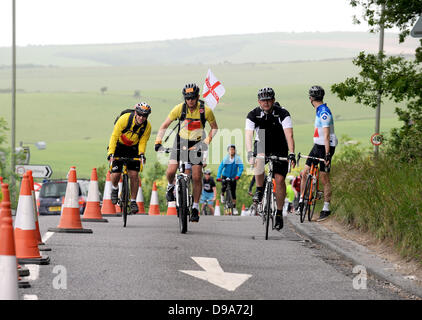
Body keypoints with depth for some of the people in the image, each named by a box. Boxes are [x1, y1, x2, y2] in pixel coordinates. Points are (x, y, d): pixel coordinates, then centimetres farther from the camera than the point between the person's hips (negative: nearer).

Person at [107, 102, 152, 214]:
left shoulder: (147, 126, -18)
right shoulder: (125, 119, -27)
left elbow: (143, 142, -8)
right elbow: (114, 136, -24)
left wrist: (141, 154, -28)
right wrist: (111, 153, -33)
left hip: (133, 149, 2)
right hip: (119, 146, -2)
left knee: (134, 175, -10)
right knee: (115, 174, -12)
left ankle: (133, 201, 3)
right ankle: (115, 189, 23)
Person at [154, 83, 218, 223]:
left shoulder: (205, 110, -17)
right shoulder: (179, 108, -17)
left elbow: (214, 127, -1)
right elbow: (164, 126, -7)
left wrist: (207, 141, -15)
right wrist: (158, 141, -18)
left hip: (197, 144, 0)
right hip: (181, 142, 0)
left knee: (197, 177, -7)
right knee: (171, 171, -16)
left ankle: (195, 207, 7)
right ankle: (171, 186, 19)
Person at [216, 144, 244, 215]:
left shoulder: (238, 159, -13)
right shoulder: (225, 159, -15)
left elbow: (241, 168, -20)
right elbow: (220, 167, -20)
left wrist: (238, 175, -36)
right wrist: (218, 177, -31)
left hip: (233, 177, 1)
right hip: (225, 176, -1)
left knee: (233, 193, -2)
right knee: (224, 186, -24)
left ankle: (234, 208, 7)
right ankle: (222, 195, 11)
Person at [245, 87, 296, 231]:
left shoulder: (282, 114, -21)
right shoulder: (253, 115, -16)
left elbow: (289, 135, -30)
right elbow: (248, 135, -27)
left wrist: (291, 154, -44)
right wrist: (250, 152, -44)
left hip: (279, 149, -1)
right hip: (262, 145, 1)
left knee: (279, 179, -11)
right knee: (259, 159, -35)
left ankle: (279, 213, 1)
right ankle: (259, 190, -16)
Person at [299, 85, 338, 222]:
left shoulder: (324, 113, -19)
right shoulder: (320, 111, 13)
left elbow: (326, 136, -24)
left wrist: (327, 154, -27)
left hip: (325, 147, -9)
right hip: (317, 146, 9)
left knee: (324, 179, -3)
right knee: (304, 173, 5)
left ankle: (326, 209, 3)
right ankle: (301, 201, 13)